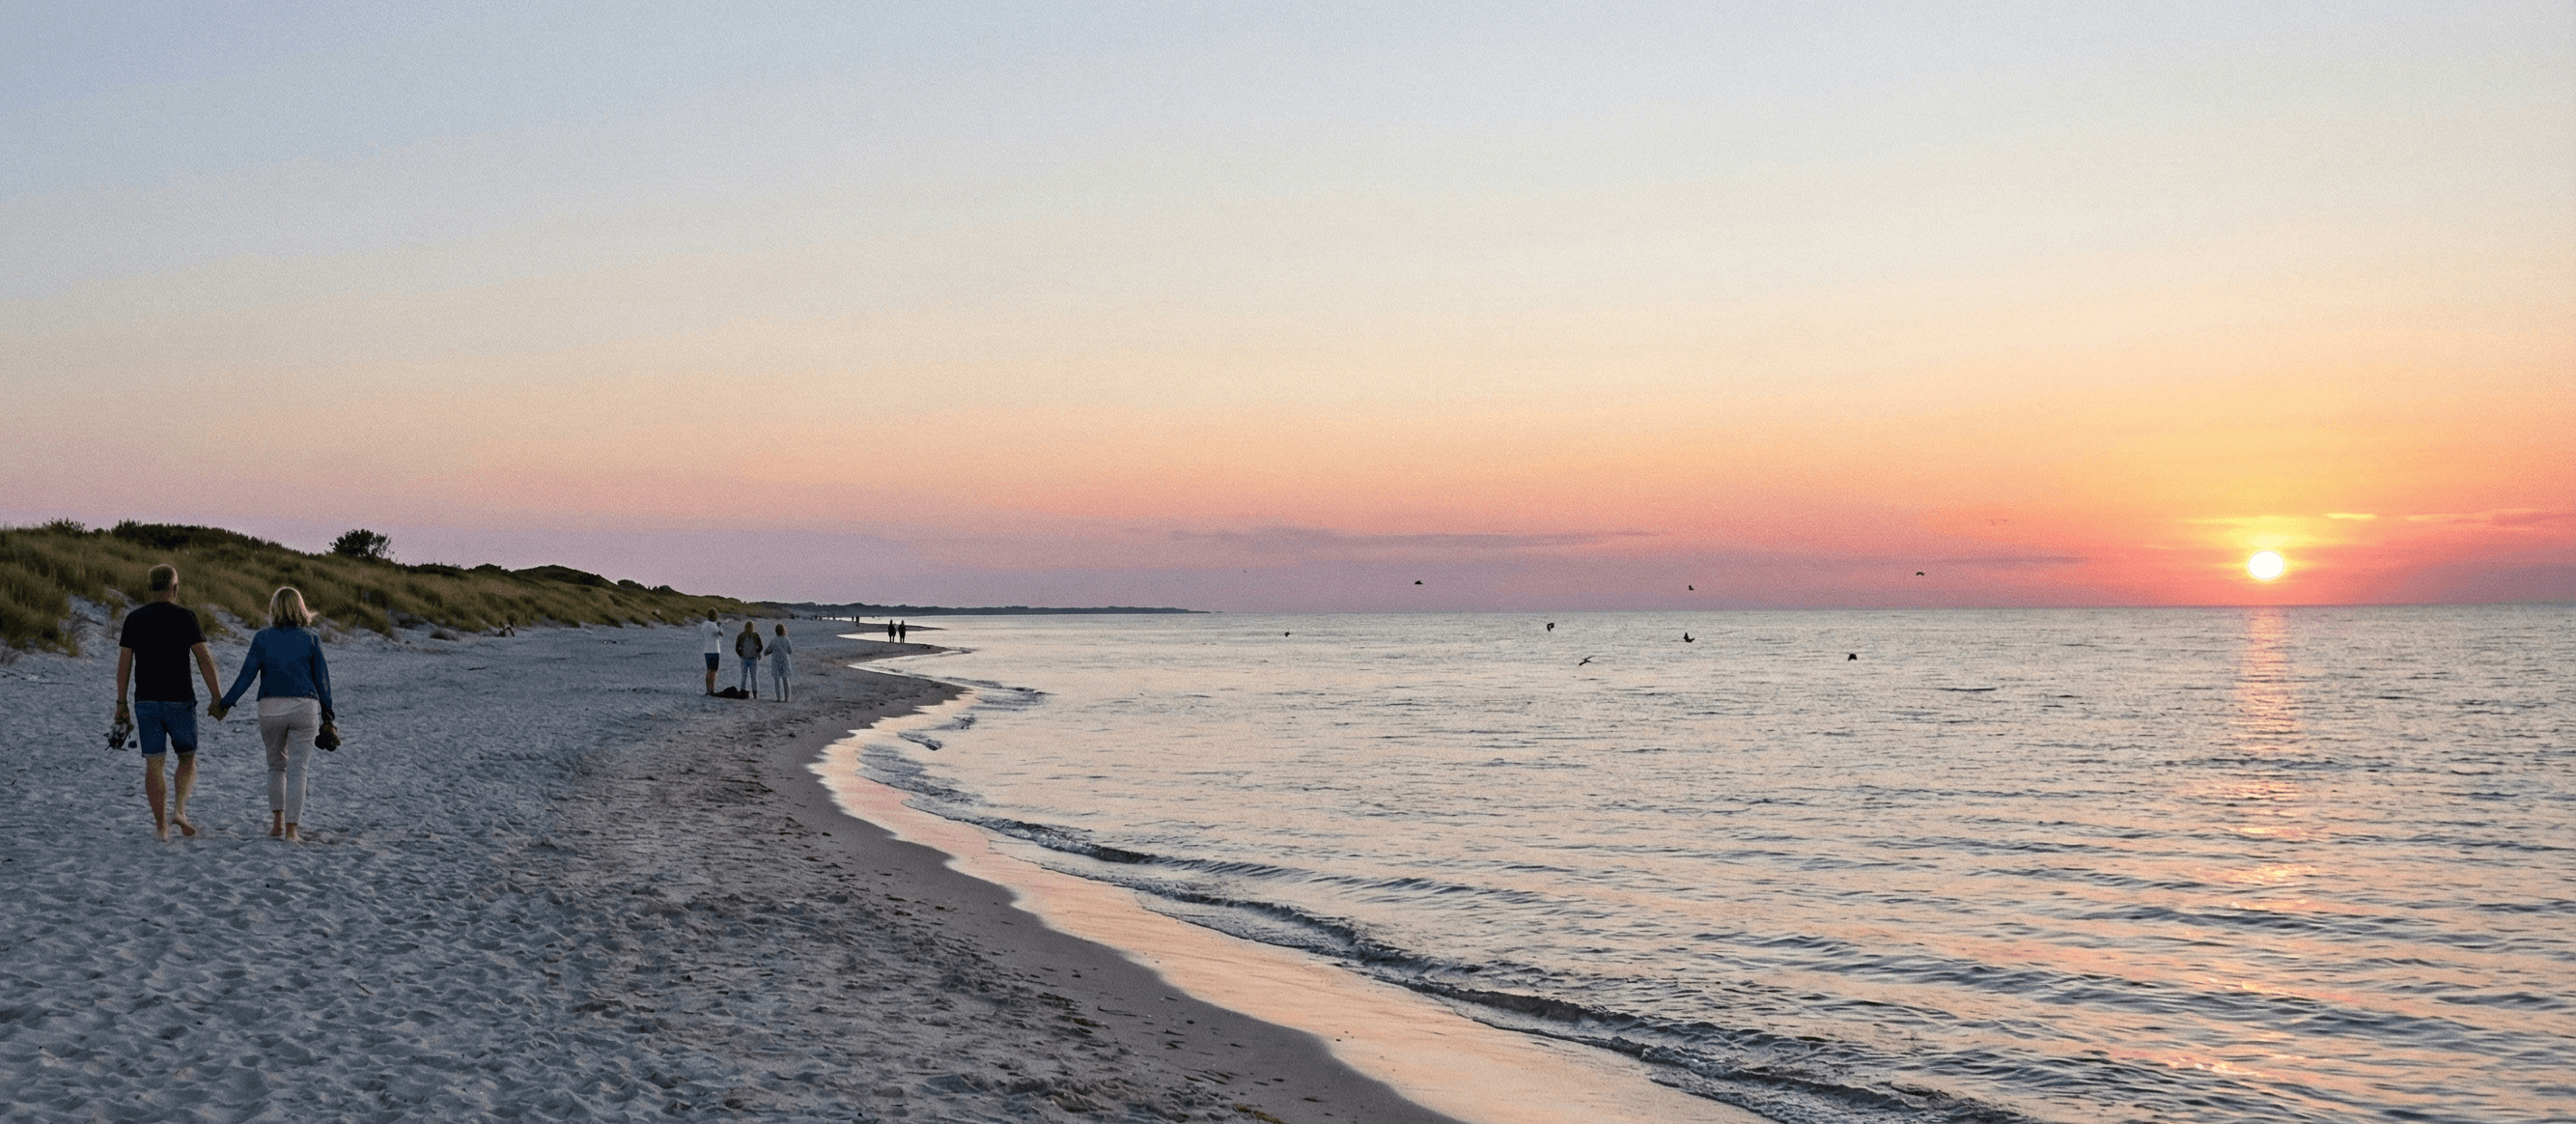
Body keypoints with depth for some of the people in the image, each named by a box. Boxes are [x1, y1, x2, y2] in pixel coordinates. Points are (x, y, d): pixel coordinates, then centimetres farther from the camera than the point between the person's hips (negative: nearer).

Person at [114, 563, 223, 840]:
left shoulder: (134, 618, 4)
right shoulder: (185, 616, -5)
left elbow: (124, 662, 3)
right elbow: (204, 659, -10)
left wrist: (121, 704, 8)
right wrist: (216, 698, -5)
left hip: (146, 702, 3)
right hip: (179, 700, -2)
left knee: (154, 764, 6)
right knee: (188, 759, 13)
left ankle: (160, 825, 3)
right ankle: (179, 809, -7)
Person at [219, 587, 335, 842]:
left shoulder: (263, 638, 2)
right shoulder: (311, 639, 3)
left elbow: (247, 674, -2)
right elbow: (322, 679, 3)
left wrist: (225, 703, 8)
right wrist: (327, 716, 10)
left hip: (271, 707, 1)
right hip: (304, 707, -1)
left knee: (276, 765, 20)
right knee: (297, 769, 1)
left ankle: (277, 822, 14)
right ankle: (291, 830, -5)